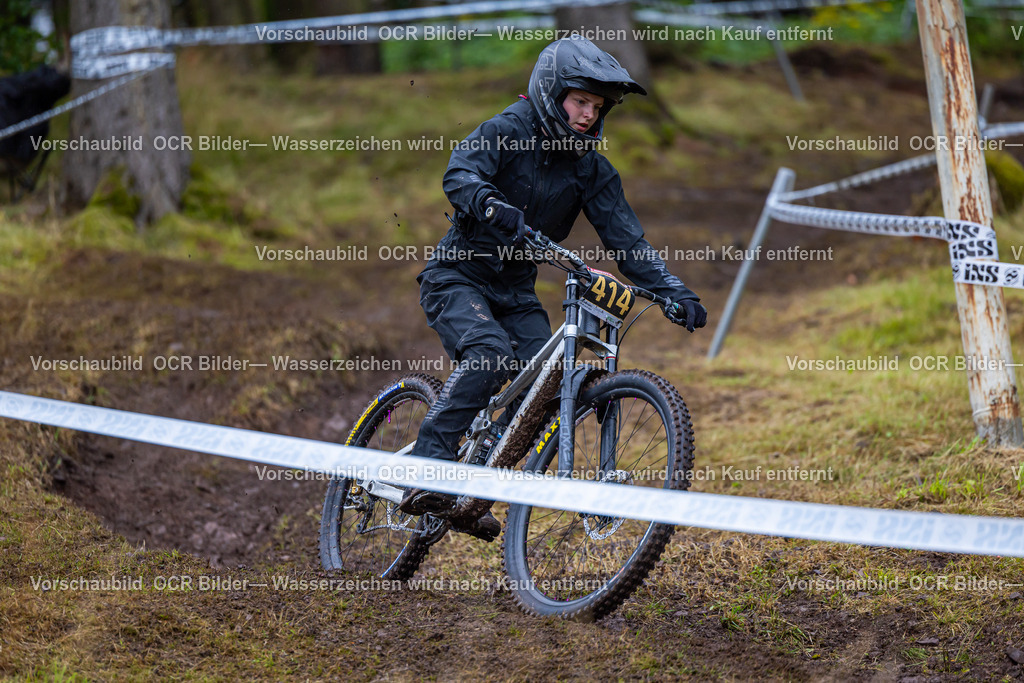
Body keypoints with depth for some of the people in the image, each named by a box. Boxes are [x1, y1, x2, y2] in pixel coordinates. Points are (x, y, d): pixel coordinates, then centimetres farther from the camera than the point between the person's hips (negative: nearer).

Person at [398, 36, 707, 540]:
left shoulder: (591, 170, 0)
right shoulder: (505, 132, -13)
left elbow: (625, 238, -4)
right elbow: (460, 175, -30)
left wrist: (673, 291, -17)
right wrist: (491, 204, -53)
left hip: (515, 292, 5)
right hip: (457, 277, -5)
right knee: (489, 353, -32)